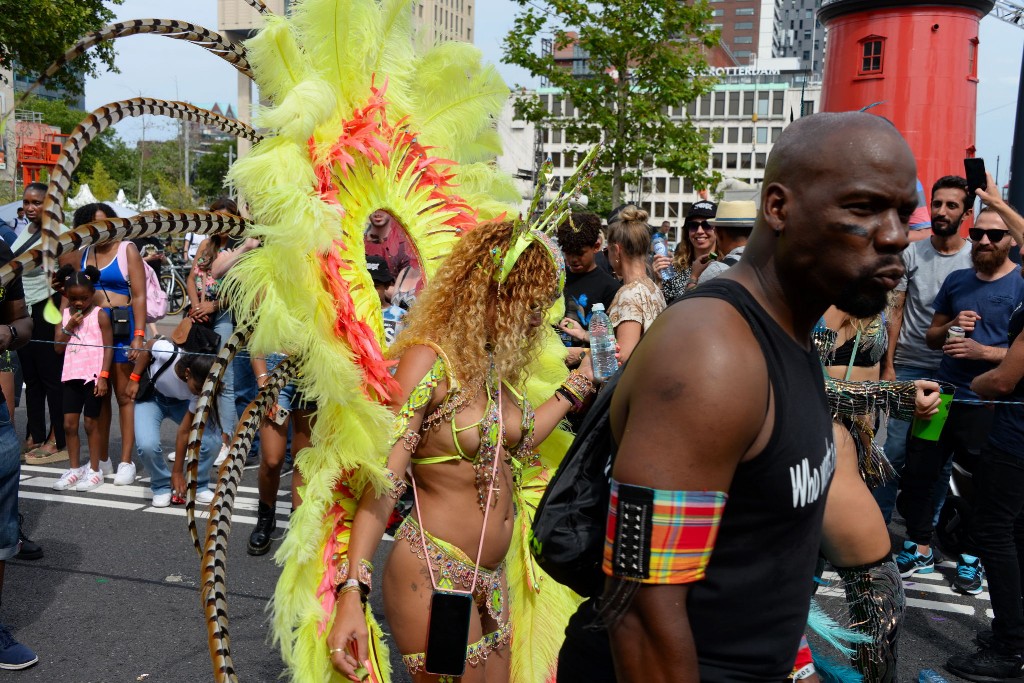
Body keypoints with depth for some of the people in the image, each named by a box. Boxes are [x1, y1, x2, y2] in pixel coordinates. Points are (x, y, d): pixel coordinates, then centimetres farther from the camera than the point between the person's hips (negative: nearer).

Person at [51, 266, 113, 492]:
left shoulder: (100, 315, -6)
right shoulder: (66, 314, 8)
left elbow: (108, 347, -8)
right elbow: (58, 348, 6)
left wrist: (103, 376, -14)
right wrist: (69, 327, -8)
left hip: (94, 376, -5)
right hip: (72, 375, 5)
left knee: (91, 423, 2)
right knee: (69, 423, 6)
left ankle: (94, 471, 12)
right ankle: (75, 469, 18)